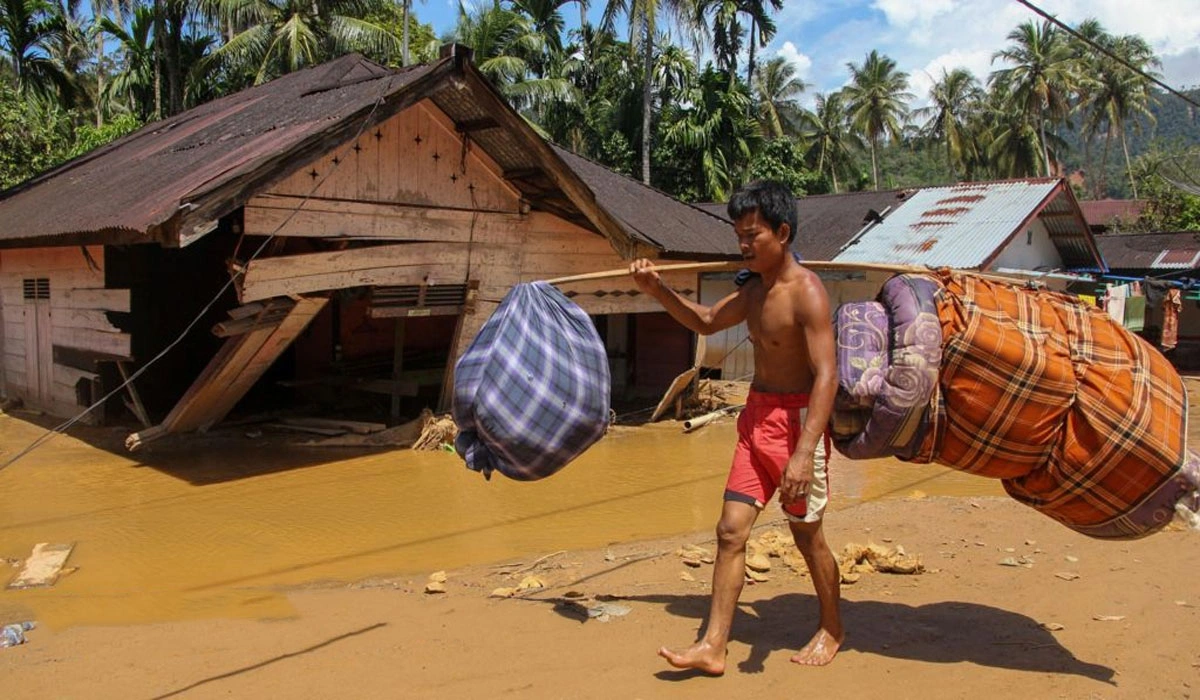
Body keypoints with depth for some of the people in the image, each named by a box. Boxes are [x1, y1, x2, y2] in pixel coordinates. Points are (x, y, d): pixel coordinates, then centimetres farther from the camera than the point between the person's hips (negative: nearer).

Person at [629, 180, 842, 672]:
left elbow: (826, 374, -26)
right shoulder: (755, 290, 8)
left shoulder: (806, 292, -18)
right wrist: (657, 291, 10)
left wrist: (804, 452, -34)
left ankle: (831, 630, 33)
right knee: (731, 530, 3)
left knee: (807, 535, 9)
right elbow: (707, 322, 25)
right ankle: (713, 647, 9)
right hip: (756, 416, 8)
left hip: (796, 418, -7)